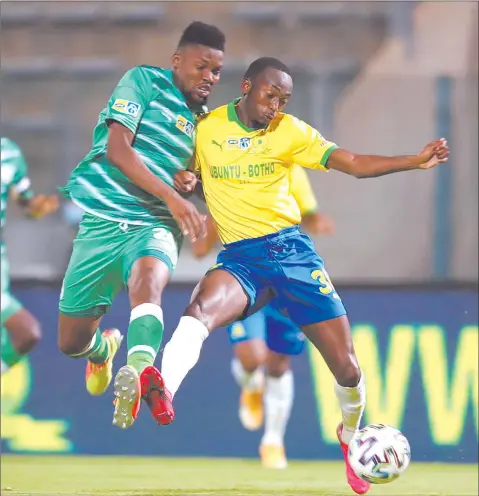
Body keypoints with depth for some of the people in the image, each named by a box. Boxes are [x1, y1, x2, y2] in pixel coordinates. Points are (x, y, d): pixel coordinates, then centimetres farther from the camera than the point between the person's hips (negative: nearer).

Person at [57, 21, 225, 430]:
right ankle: (103, 348, 43)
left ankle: (136, 373, -63)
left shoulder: (204, 120, 17)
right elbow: (117, 148, -12)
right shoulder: (145, 81, 0)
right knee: (72, 341, 4)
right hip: (102, 219, -2)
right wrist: (172, 197, -20)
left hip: (154, 225, 2)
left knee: (148, 278, -36)